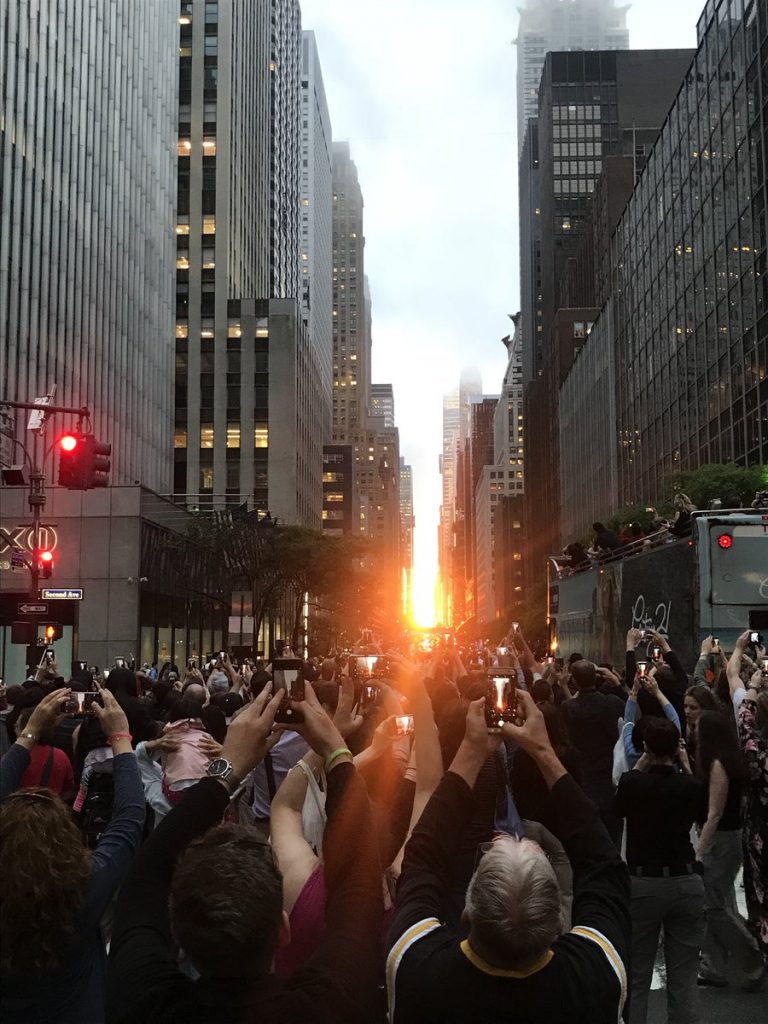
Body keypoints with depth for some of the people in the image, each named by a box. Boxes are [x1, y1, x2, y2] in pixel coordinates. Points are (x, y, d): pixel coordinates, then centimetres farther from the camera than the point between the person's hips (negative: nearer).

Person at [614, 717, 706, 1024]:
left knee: (637, 976, 9)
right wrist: (686, 767, 20)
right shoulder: (693, 786, -7)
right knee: (683, 978, 9)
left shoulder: (631, 782, -12)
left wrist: (642, 764, 13)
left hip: (642, 884, -1)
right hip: (686, 883, 2)